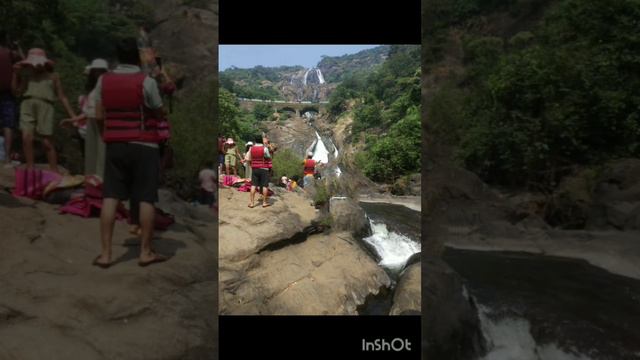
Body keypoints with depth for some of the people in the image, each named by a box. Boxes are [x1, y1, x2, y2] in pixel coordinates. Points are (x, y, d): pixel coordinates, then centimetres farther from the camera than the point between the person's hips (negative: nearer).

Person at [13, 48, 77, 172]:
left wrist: (72, 115, 6)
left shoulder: (52, 76, 15)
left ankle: (55, 172, 4)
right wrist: (15, 73, 3)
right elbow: (17, 91, 10)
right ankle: (30, 169, -3)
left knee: (47, 142, -4)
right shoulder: (26, 75, 20)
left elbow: (62, 97, 12)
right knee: (27, 138, -11)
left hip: (45, 106, -2)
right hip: (27, 105, 2)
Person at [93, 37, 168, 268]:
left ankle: (105, 253, 6)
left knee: (110, 197, 5)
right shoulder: (146, 82, -9)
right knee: (146, 199, 2)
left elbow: (99, 116, 7)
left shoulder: (103, 81, 4)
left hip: (115, 145, 4)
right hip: (144, 146, -4)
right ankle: (145, 252, 9)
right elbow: (160, 115, -1)